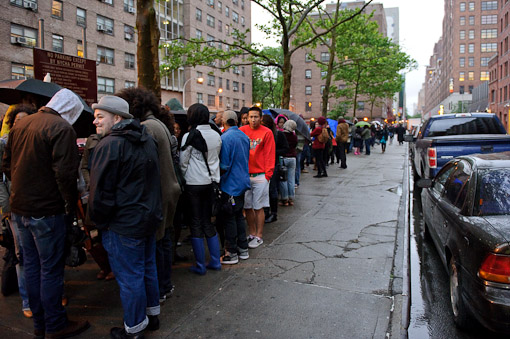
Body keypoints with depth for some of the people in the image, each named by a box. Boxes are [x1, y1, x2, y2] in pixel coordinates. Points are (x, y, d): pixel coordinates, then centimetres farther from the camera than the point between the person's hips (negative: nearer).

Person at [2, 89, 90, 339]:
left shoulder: (20, 124, 9)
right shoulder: (62, 128, -16)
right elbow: (65, 173, -22)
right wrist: (71, 205, -11)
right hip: (46, 210, -8)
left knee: (31, 265, 17)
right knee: (51, 269, 4)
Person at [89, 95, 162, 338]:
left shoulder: (109, 145, -17)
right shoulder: (147, 141, 8)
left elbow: (100, 191, -16)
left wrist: (99, 221, -4)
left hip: (124, 225, -9)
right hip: (149, 218, 9)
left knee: (129, 277, 5)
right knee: (147, 268, 21)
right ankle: (152, 315, 36)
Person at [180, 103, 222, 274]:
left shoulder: (190, 136, -12)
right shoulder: (216, 135, 3)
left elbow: (183, 162, -5)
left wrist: (184, 177, 10)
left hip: (194, 184, -5)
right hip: (211, 182, 5)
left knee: (196, 223, 5)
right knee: (208, 221, 15)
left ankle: (200, 265, 11)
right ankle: (215, 262, 20)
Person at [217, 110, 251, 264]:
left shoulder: (225, 138, -17)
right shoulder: (244, 136, 7)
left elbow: (224, 165, -18)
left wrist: (219, 179, -4)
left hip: (230, 184, -8)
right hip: (243, 182, 8)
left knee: (229, 218, 1)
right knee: (239, 215, 17)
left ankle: (231, 253, 9)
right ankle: (243, 249, 25)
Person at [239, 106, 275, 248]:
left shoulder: (267, 132, -1)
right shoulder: (242, 131, 6)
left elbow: (269, 155, -3)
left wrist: (267, 174, -7)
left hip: (260, 176, -3)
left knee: (258, 208, 2)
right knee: (247, 207, 9)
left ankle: (259, 236, 13)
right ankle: (252, 234, 23)